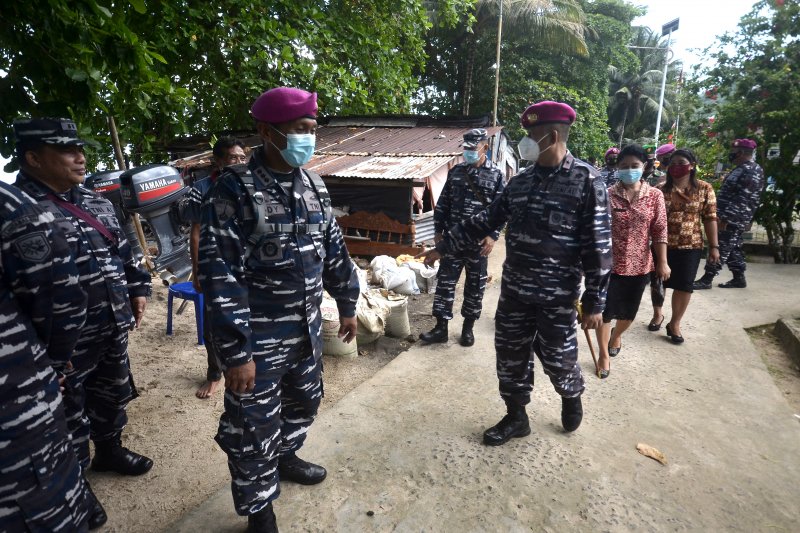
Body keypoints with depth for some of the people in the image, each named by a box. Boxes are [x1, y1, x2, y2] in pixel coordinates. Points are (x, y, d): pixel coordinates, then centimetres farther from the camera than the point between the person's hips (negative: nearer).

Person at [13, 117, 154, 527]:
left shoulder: (96, 202, 8)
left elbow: (122, 252, 18)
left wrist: (137, 289, 13)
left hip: (112, 330, 7)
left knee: (112, 398, 24)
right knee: (70, 419, 12)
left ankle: (109, 451, 48)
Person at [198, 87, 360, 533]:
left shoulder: (314, 186, 4)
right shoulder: (235, 190, -17)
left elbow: (334, 249, 12)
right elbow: (220, 275, -20)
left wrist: (347, 304, 15)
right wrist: (235, 350, -21)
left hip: (307, 330, 7)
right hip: (258, 338, -6)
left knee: (305, 402, 25)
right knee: (254, 429, 10)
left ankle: (285, 456, 54)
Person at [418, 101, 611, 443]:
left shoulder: (586, 181, -10)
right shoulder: (520, 181, 6)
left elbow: (598, 245, -10)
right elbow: (486, 221, 12)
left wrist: (594, 302, -11)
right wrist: (443, 247, 11)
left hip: (557, 297, -5)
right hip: (513, 291, 5)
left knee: (557, 360, 10)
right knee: (510, 357, 13)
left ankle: (572, 398, 44)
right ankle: (516, 417, 34)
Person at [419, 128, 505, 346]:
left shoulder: (496, 175, -1)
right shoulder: (455, 172, 8)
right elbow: (443, 203, 11)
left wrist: (493, 235, -13)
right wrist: (439, 230, 6)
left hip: (478, 240, -2)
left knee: (475, 286, 8)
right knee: (445, 281, 2)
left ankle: (468, 328, 23)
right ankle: (441, 328, 11)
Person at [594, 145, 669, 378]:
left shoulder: (655, 195, -1)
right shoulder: (608, 195, -7)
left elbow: (659, 230, -1)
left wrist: (662, 262, -4)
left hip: (639, 265, 2)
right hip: (610, 263, -2)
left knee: (629, 311, 17)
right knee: (605, 311, 4)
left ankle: (616, 336, 48)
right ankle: (604, 355, 22)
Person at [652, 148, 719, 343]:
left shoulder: (704, 189, -1)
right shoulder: (660, 189, -2)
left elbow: (710, 219, 0)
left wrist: (714, 246, -3)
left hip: (690, 246, 0)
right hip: (662, 244, 0)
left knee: (684, 285, 4)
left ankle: (675, 324, 18)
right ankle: (658, 313, 35)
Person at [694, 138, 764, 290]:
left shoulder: (752, 171, -15)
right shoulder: (742, 169, 16)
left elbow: (742, 199, -22)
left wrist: (725, 218, -25)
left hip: (732, 220, -10)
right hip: (731, 218, 10)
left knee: (720, 248, -6)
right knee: (732, 249, 14)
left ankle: (706, 279, -3)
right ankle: (739, 278, 23)